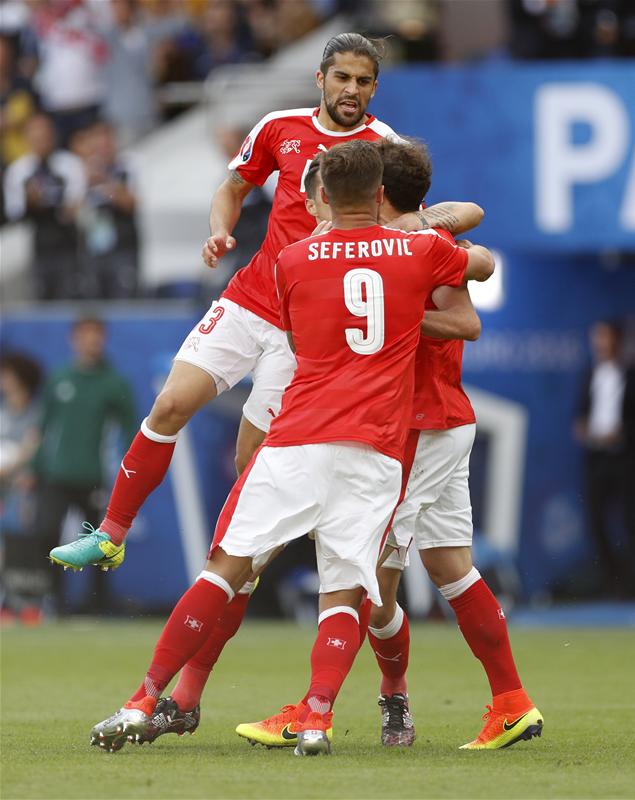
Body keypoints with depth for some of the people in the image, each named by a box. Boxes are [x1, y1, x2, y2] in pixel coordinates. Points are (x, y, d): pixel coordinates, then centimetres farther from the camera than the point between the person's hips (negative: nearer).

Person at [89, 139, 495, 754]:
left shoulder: (294, 260, 10)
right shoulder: (420, 252, 10)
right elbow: (485, 263, 31)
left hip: (299, 437, 0)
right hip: (376, 449, 0)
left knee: (227, 566, 0)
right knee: (343, 590, 1)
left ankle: (144, 703, -3)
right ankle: (316, 719, -19)